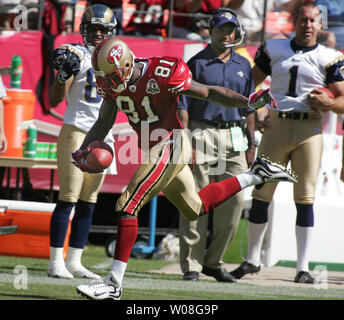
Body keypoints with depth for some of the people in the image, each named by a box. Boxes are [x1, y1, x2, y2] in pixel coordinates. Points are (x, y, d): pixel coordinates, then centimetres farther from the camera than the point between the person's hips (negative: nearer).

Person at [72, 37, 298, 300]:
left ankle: (114, 284, -11)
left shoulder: (160, 76, -22)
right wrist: (83, 151, -8)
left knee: (127, 207, -14)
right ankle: (256, 175, 36)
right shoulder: (113, 84, -1)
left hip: (170, 148, -9)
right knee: (195, 209, 23)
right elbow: (104, 123, 9)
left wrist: (249, 103, -21)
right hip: (155, 151, 9)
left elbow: (208, 92, -13)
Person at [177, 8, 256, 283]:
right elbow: (184, 105, -2)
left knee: (235, 200, 0)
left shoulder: (243, 66, 15)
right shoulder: (197, 63, 2)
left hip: (234, 137, 4)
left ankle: (214, 261, 13)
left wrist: (252, 143, 11)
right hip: (202, 134, -4)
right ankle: (192, 266, -1)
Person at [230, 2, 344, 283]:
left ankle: (303, 268, 1)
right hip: (276, 126, 2)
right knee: (261, 194, 3)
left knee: (305, 199, -4)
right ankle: (252, 260, 17)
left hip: (309, 129, -2)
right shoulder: (273, 50, 11)